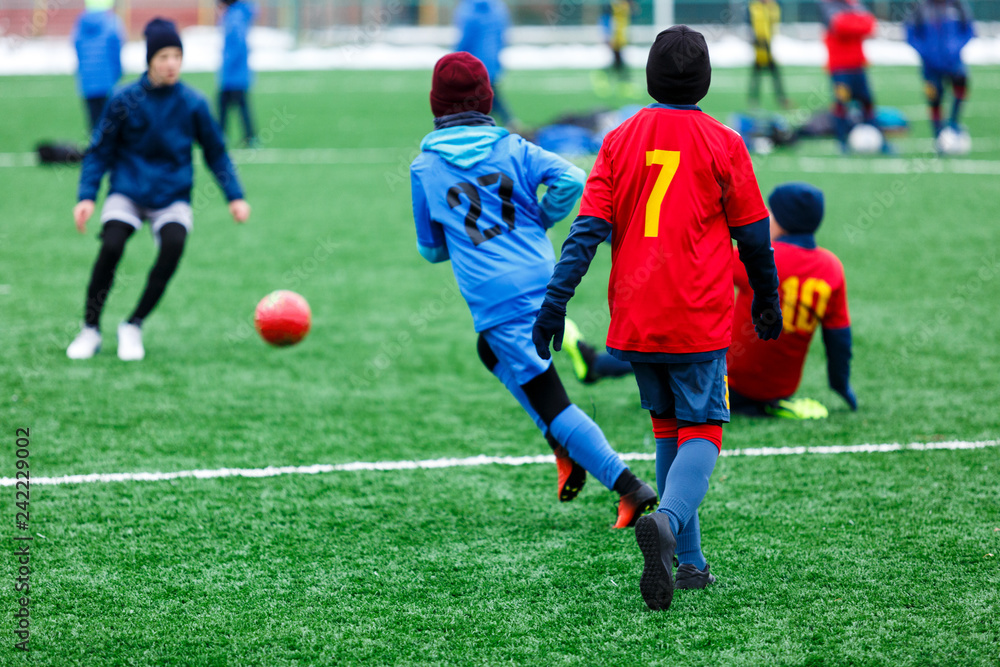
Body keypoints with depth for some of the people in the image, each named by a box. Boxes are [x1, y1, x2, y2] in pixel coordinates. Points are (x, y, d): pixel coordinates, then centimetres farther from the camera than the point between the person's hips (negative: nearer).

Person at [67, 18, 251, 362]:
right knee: (111, 245, -27)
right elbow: (99, 151, 1)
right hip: (127, 191, -1)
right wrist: (86, 196, -9)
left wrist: (234, 196, 1)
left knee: (173, 244, -28)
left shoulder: (193, 103, -3)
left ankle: (133, 326, -10)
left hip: (172, 196, 1)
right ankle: (90, 329, -6)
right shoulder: (125, 100, -6)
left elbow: (216, 152, 8)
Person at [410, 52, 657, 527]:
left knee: (549, 399, -2)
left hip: (496, 301, -4)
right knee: (493, 352, 31)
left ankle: (631, 488, -12)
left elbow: (431, 250, 13)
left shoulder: (424, 169, 5)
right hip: (545, 283, 4)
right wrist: (538, 221, 9)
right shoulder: (513, 148, 7)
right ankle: (566, 451, 21)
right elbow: (571, 180, -7)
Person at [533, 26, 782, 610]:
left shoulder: (620, 140, 4)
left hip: (635, 318, 4)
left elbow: (588, 228, -3)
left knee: (668, 428, 18)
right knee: (701, 431, 0)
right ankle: (667, 520, -30)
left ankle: (689, 562, 18)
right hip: (699, 320, -3)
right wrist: (767, 300, 19)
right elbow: (753, 233, 4)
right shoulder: (722, 143, -3)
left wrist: (556, 301, -3)